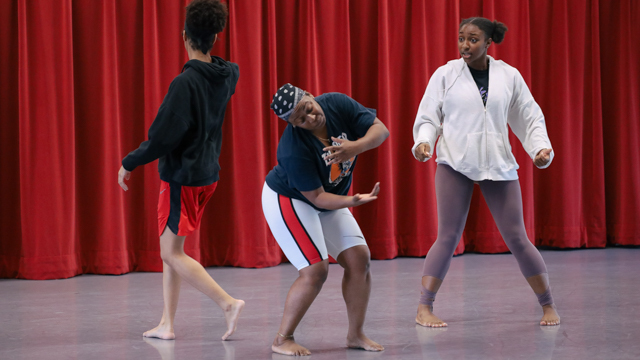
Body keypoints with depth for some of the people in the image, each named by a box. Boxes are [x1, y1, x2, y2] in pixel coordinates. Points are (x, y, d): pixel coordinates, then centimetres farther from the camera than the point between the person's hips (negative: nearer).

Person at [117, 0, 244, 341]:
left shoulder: (185, 83, -21)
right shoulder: (227, 77, 1)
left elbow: (163, 137, -21)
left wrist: (129, 163, -9)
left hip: (182, 177, -8)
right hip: (208, 174, 8)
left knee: (172, 253, 0)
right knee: (170, 249, 16)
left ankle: (227, 302, -11)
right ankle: (167, 324, 18)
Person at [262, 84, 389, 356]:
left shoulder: (337, 104, -19)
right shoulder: (294, 149, -34)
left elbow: (380, 129, -18)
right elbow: (317, 197, -28)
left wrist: (356, 147, -38)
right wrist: (353, 201, -43)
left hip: (329, 201, 7)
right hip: (289, 200, -7)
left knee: (359, 259, 0)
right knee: (315, 270, -16)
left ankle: (355, 334, 12)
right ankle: (282, 340, -3)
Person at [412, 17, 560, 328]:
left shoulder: (509, 76, 4)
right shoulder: (446, 74, 0)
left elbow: (529, 117, 10)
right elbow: (428, 116, 2)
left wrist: (541, 147, -5)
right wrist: (423, 142, -17)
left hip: (498, 165, 1)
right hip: (455, 163, -1)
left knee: (516, 238, 2)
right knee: (448, 237, -6)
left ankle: (548, 305, 16)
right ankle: (424, 308, 1)